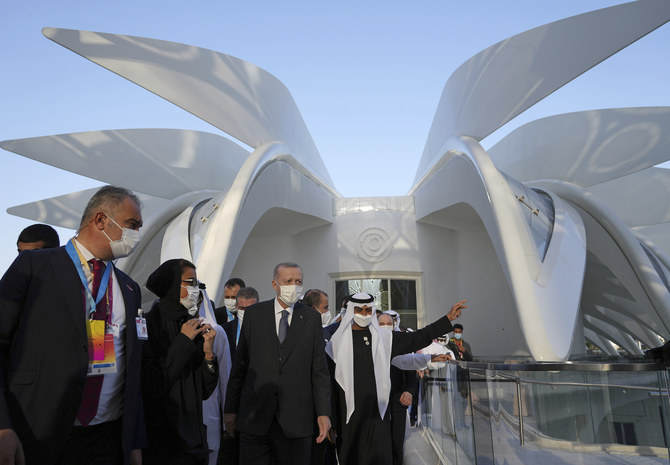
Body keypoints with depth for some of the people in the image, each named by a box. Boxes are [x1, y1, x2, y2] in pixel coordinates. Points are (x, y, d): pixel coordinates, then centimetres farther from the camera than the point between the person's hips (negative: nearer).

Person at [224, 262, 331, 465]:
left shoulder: (312, 318, 2)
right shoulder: (254, 313, 2)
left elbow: (319, 369, 3)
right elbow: (240, 363, 4)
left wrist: (324, 412, -2)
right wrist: (231, 408, 3)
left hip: (296, 418, 0)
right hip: (254, 417, 0)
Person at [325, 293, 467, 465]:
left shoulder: (384, 338, 8)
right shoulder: (338, 339, 3)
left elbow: (418, 338, 6)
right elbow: (328, 377, 3)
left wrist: (448, 318, 2)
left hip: (376, 411, 1)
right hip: (348, 412, -1)